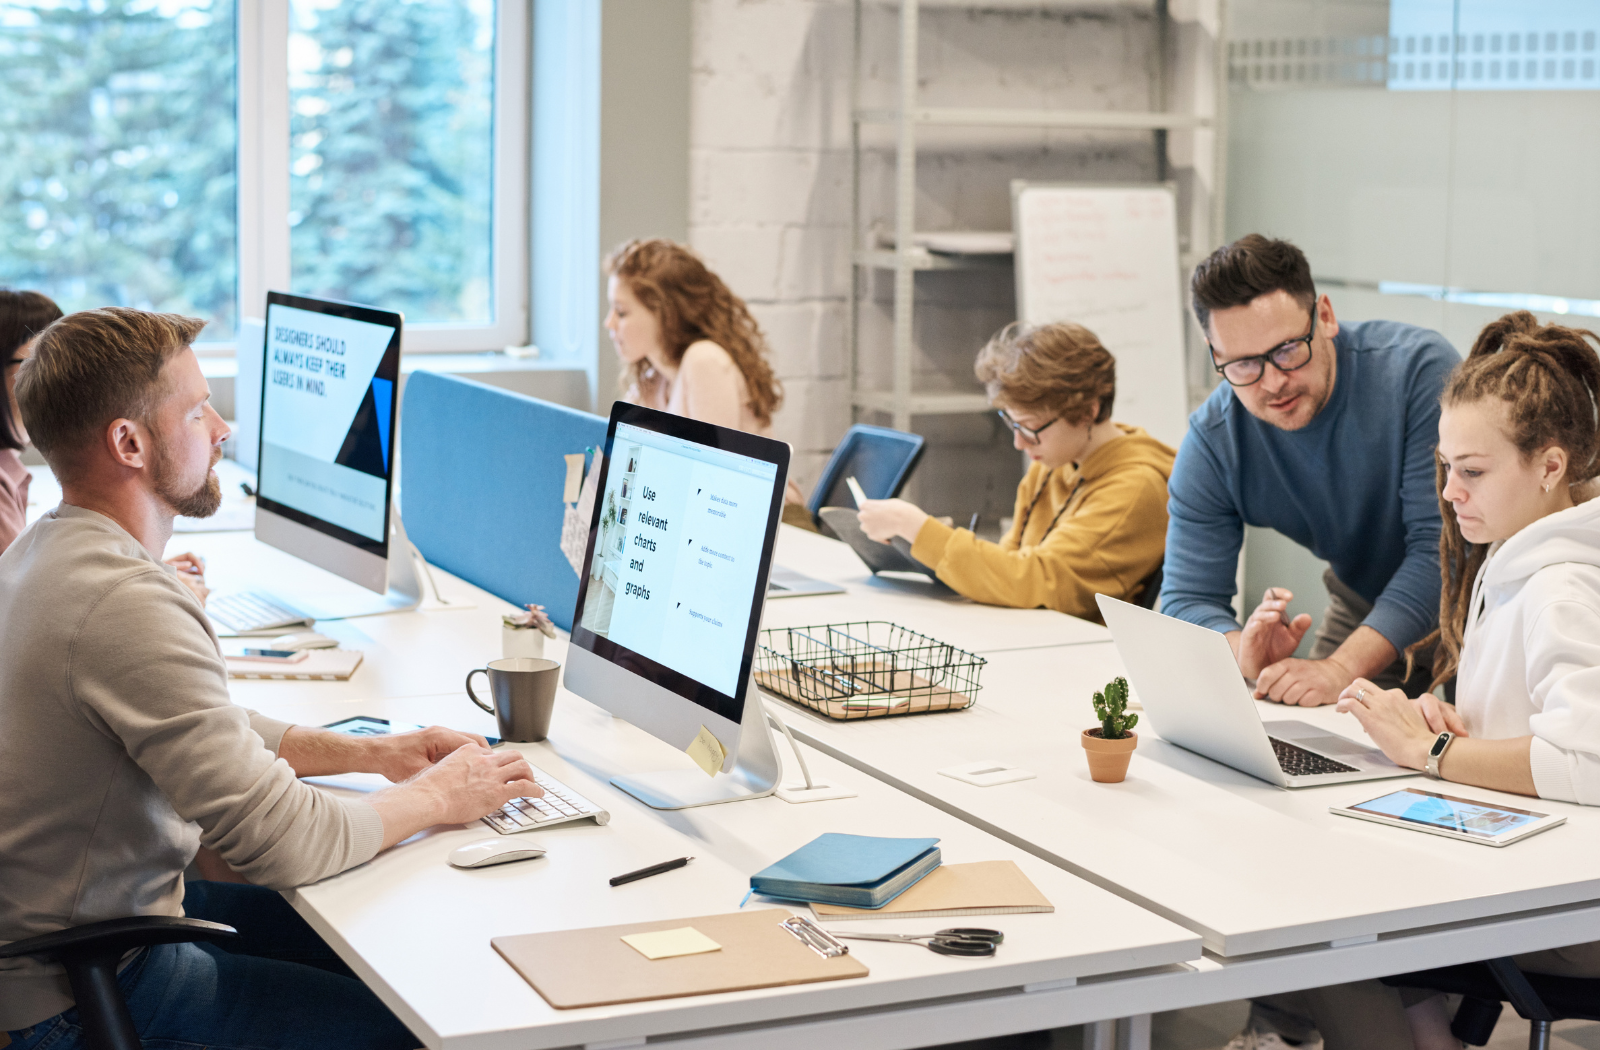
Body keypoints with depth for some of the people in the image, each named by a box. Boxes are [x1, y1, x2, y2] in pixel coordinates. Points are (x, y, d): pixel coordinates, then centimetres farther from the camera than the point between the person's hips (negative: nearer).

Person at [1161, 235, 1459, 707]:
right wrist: (1246, 654, -38)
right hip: (1362, 607, 4)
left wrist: (1342, 668, -41)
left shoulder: (1419, 367, -27)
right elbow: (1188, 600, -13)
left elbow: (1443, 544, -30)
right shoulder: (1211, 443, -15)